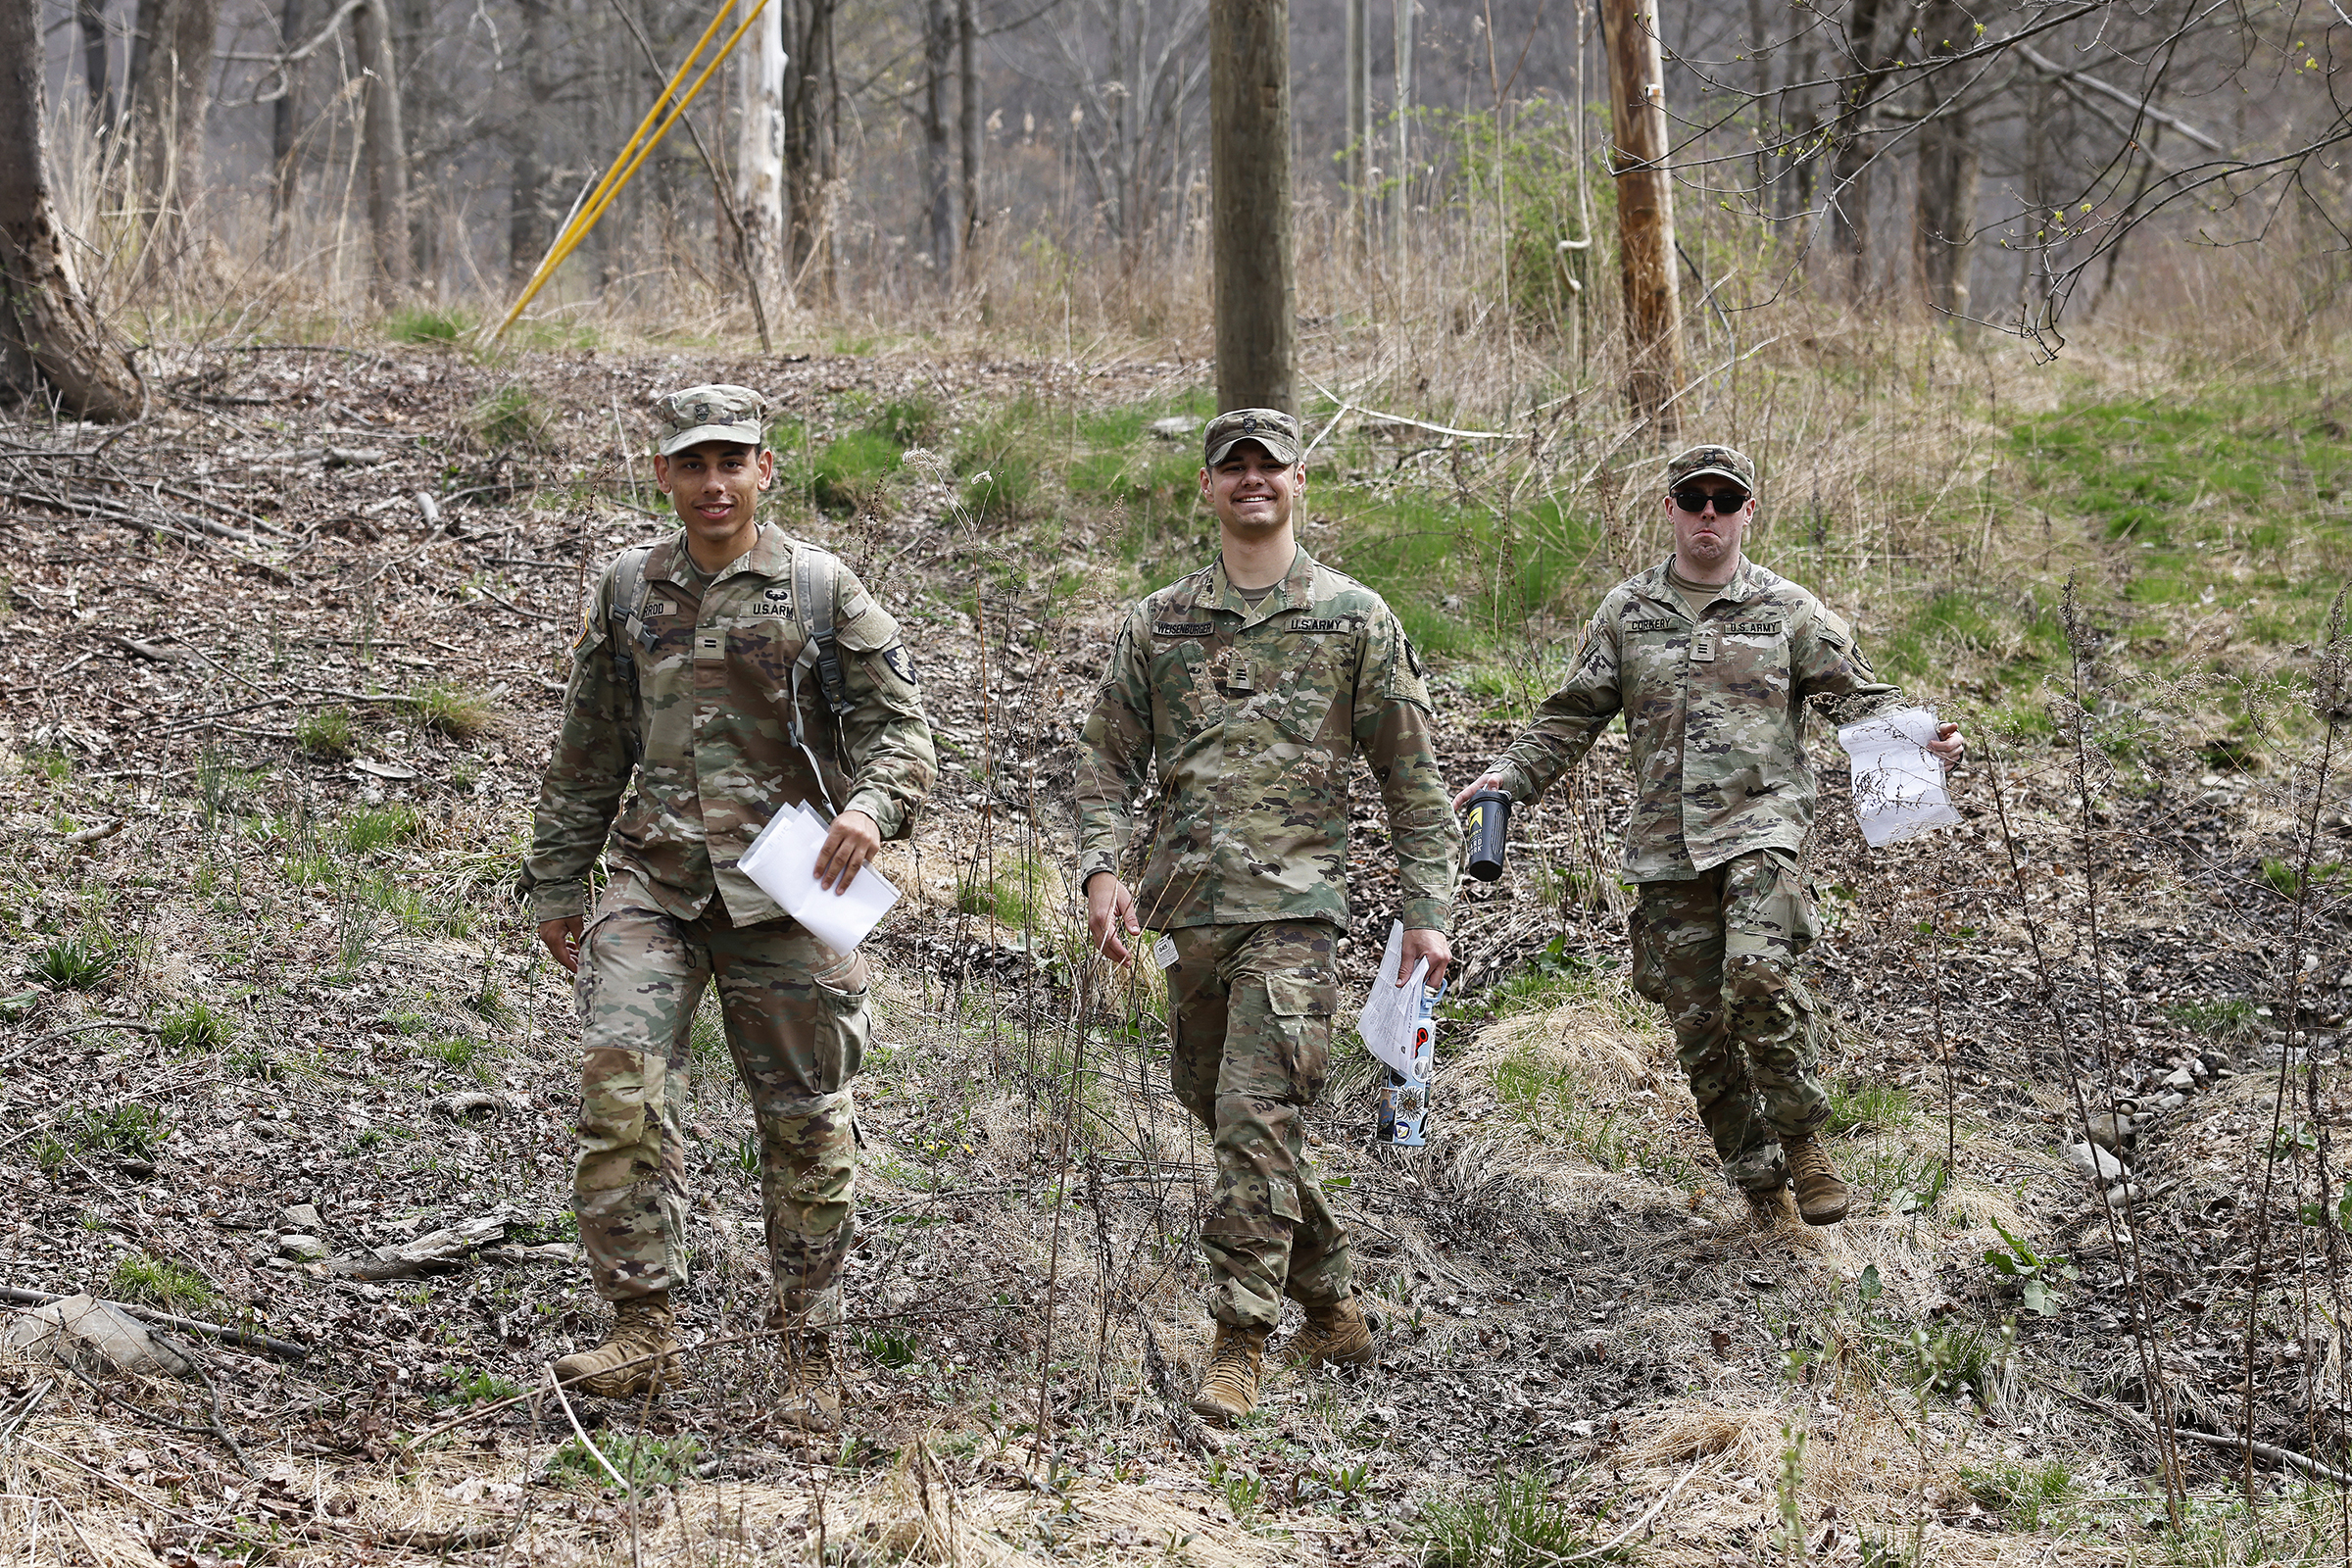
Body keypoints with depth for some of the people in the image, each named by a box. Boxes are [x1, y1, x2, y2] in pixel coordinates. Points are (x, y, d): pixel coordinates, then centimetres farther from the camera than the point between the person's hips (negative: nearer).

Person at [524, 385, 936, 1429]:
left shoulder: (822, 589, 2)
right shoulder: (627, 591, 11)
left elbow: (901, 727, 0)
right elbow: (587, 755, 19)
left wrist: (873, 806, -21)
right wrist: (557, 883, 19)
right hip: (654, 880, 2)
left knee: (804, 1125, 3)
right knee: (619, 1081, -18)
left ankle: (809, 1355, 15)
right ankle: (643, 1330, -11)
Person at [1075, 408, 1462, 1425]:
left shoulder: (1356, 621, 5)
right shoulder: (1157, 625, 13)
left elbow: (1413, 778, 6)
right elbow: (1108, 760, 12)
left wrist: (1427, 911, 0)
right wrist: (1101, 870, -4)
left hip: (1295, 903, -5)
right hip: (1188, 908, 5)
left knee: (1258, 1113, -16)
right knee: (1218, 1109, 11)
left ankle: (1241, 1343, -15)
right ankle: (1329, 1302, 28)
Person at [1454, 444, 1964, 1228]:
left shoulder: (1788, 609, 8)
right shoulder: (1626, 611, 13)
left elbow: (1859, 697, 7)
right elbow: (1572, 716, 17)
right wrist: (1509, 776, 5)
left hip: (1760, 820, -3)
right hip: (1667, 840, 3)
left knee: (1757, 974, -26)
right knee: (1699, 1022, 2)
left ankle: (1801, 1139, -8)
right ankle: (1756, 1175, 14)